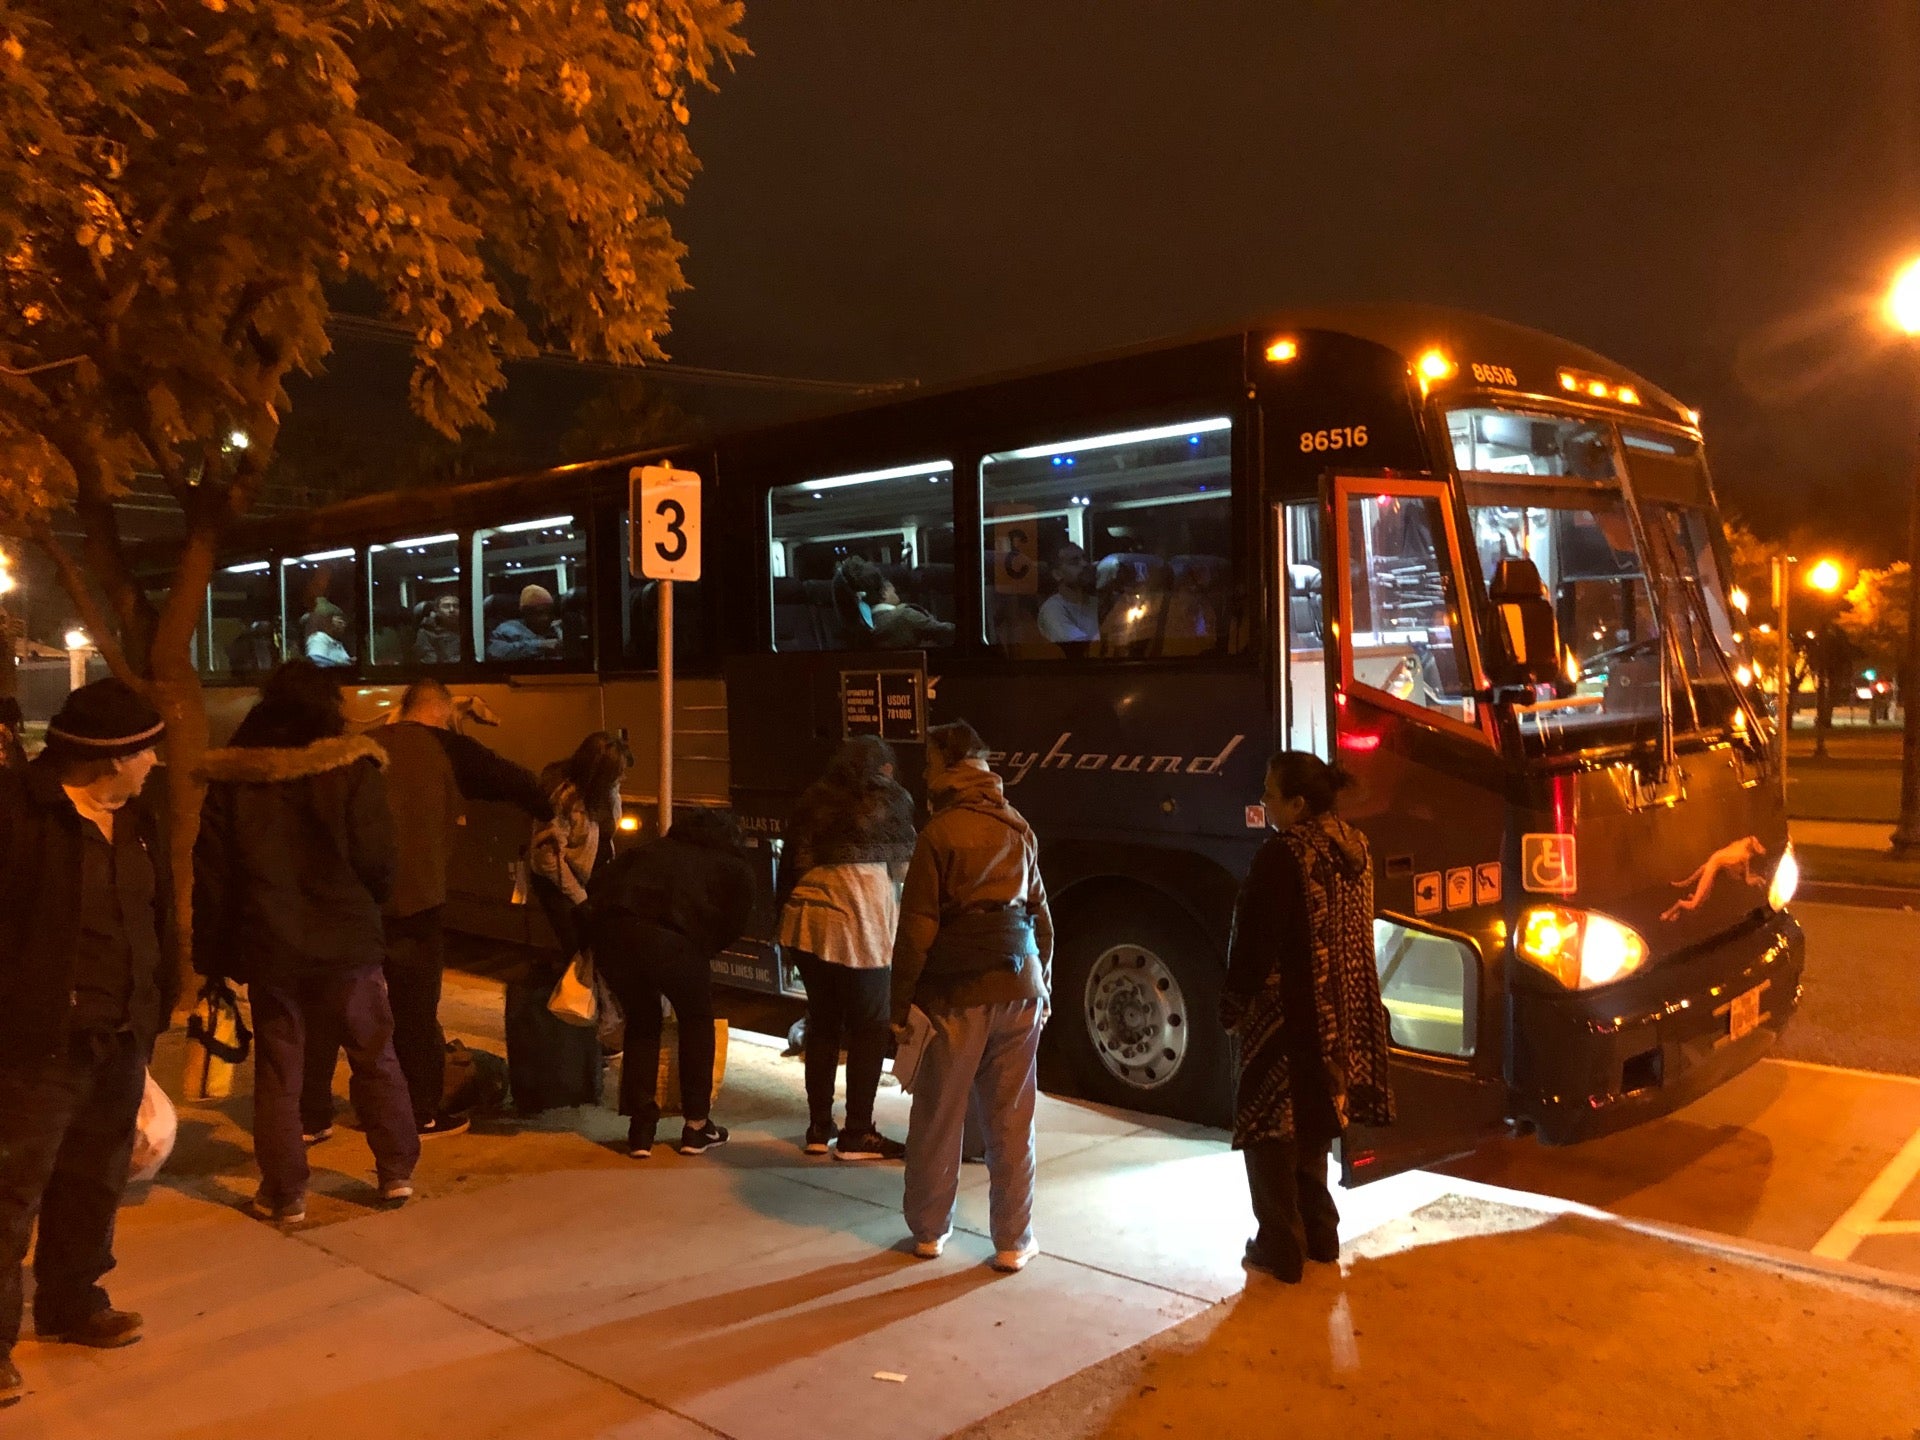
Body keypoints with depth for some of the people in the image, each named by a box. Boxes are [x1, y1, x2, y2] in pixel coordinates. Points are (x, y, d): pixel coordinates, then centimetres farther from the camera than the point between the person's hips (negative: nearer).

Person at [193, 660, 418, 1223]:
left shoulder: (230, 779, 1)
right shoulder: (353, 769, -9)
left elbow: (210, 875, 2)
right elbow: (378, 861, -10)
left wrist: (212, 955, 7)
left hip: (268, 947, 2)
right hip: (346, 942, -2)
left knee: (277, 1073, 10)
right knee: (375, 1059, 12)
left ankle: (284, 1192, 15)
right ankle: (397, 1171, 18)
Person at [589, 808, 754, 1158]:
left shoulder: (657, 849, 36)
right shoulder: (736, 869, 26)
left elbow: (598, 882, 26)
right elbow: (734, 926, 20)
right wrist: (699, 954, 33)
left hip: (607, 927, 4)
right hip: (668, 935, -4)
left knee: (641, 1020, 26)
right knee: (696, 1020, 22)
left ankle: (641, 1130, 24)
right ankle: (696, 1126, 26)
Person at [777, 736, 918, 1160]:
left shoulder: (814, 799, 16)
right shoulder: (889, 799, 4)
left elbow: (793, 862, 13)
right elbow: (902, 865, 10)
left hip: (806, 917, 6)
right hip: (858, 922, -5)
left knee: (822, 1022, 16)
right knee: (869, 1027, 4)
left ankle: (818, 1128, 21)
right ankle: (857, 1135, 4)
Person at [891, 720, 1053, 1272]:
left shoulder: (939, 833, -9)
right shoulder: (1018, 829, 7)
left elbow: (918, 926, -10)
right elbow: (1040, 914, 13)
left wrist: (901, 1001, -3)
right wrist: (1043, 986, 21)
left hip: (955, 993, -4)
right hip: (1018, 988, 4)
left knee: (938, 1117, 10)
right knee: (1011, 1121, 9)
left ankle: (929, 1230, 23)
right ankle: (1013, 1241, 14)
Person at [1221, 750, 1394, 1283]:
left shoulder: (1283, 855, -21)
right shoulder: (1355, 848, 3)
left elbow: (1256, 940, -17)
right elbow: (1355, 931, 11)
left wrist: (1235, 1003, -7)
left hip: (1284, 1014, -8)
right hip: (1339, 1014, 8)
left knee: (1269, 1127, 5)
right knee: (1311, 1125, 21)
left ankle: (1281, 1249, 11)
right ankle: (1320, 1234, 29)